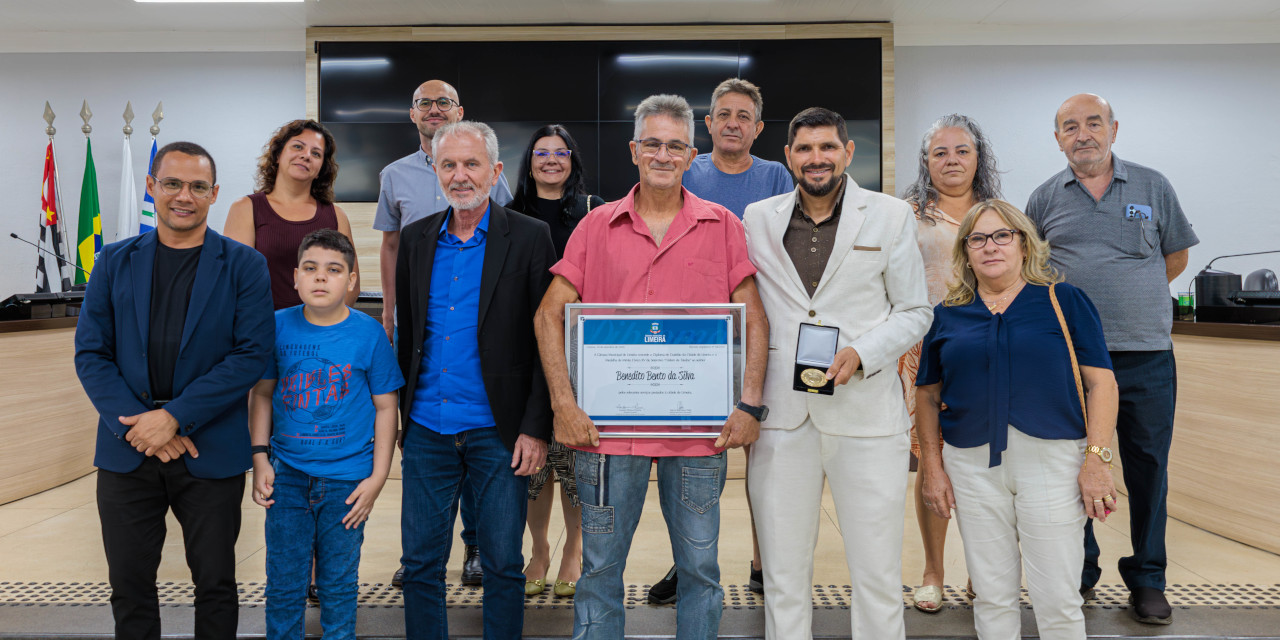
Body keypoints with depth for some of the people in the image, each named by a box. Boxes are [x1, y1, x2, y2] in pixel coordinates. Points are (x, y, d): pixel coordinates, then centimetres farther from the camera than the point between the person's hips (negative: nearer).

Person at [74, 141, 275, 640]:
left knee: (215, 583, 9)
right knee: (129, 585, 13)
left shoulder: (244, 265, -1)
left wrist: (173, 416, -15)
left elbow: (254, 353, -9)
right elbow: (90, 353, 3)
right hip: (126, 452, 2)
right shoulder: (115, 261, 7)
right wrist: (137, 425, -11)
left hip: (210, 451, -2)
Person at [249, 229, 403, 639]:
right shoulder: (278, 327, -1)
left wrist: (377, 477, -5)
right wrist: (260, 458, 0)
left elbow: (385, 407, -2)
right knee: (283, 585, 11)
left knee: (338, 585, 11)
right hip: (287, 476, 1)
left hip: (347, 480, -1)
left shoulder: (369, 334, -5)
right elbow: (261, 393, 8)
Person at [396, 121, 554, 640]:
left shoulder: (530, 237, -4)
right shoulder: (416, 237, 9)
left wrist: (537, 429, -10)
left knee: (503, 565, 8)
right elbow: (407, 332, 13)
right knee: (420, 562, 12)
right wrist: (402, 414, 8)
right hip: (426, 430, 4)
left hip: (497, 434, -3)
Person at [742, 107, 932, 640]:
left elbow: (914, 311, 7)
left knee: (878, 575, 5)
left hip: (865, 412, -1)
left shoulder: (890, 216, 5)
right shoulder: (757, 218, 9)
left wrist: (860, 354, -11)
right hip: (780, 415, 2)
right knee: (782, 575, 10)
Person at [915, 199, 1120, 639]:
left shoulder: (1064, 301, 3)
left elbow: (1100, 384, -1)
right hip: (973, 466, 2)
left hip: (1053, 460, -2)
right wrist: (933, 467, 5)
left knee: (1057, 599, 3)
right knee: (992, 598, 10)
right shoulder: (946, 316, 8)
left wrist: (1097, 459, -9)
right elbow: (928, 395, 11)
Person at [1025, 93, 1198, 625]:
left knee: (1148, 469, 5)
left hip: (1146, 354, 0)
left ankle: (1147, 580, 21)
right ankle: (1078, 572, 23)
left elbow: (1176, 256, 15)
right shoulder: (1045, 198, 7)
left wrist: (1133, 297, 9)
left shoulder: (1152, 186, 7)